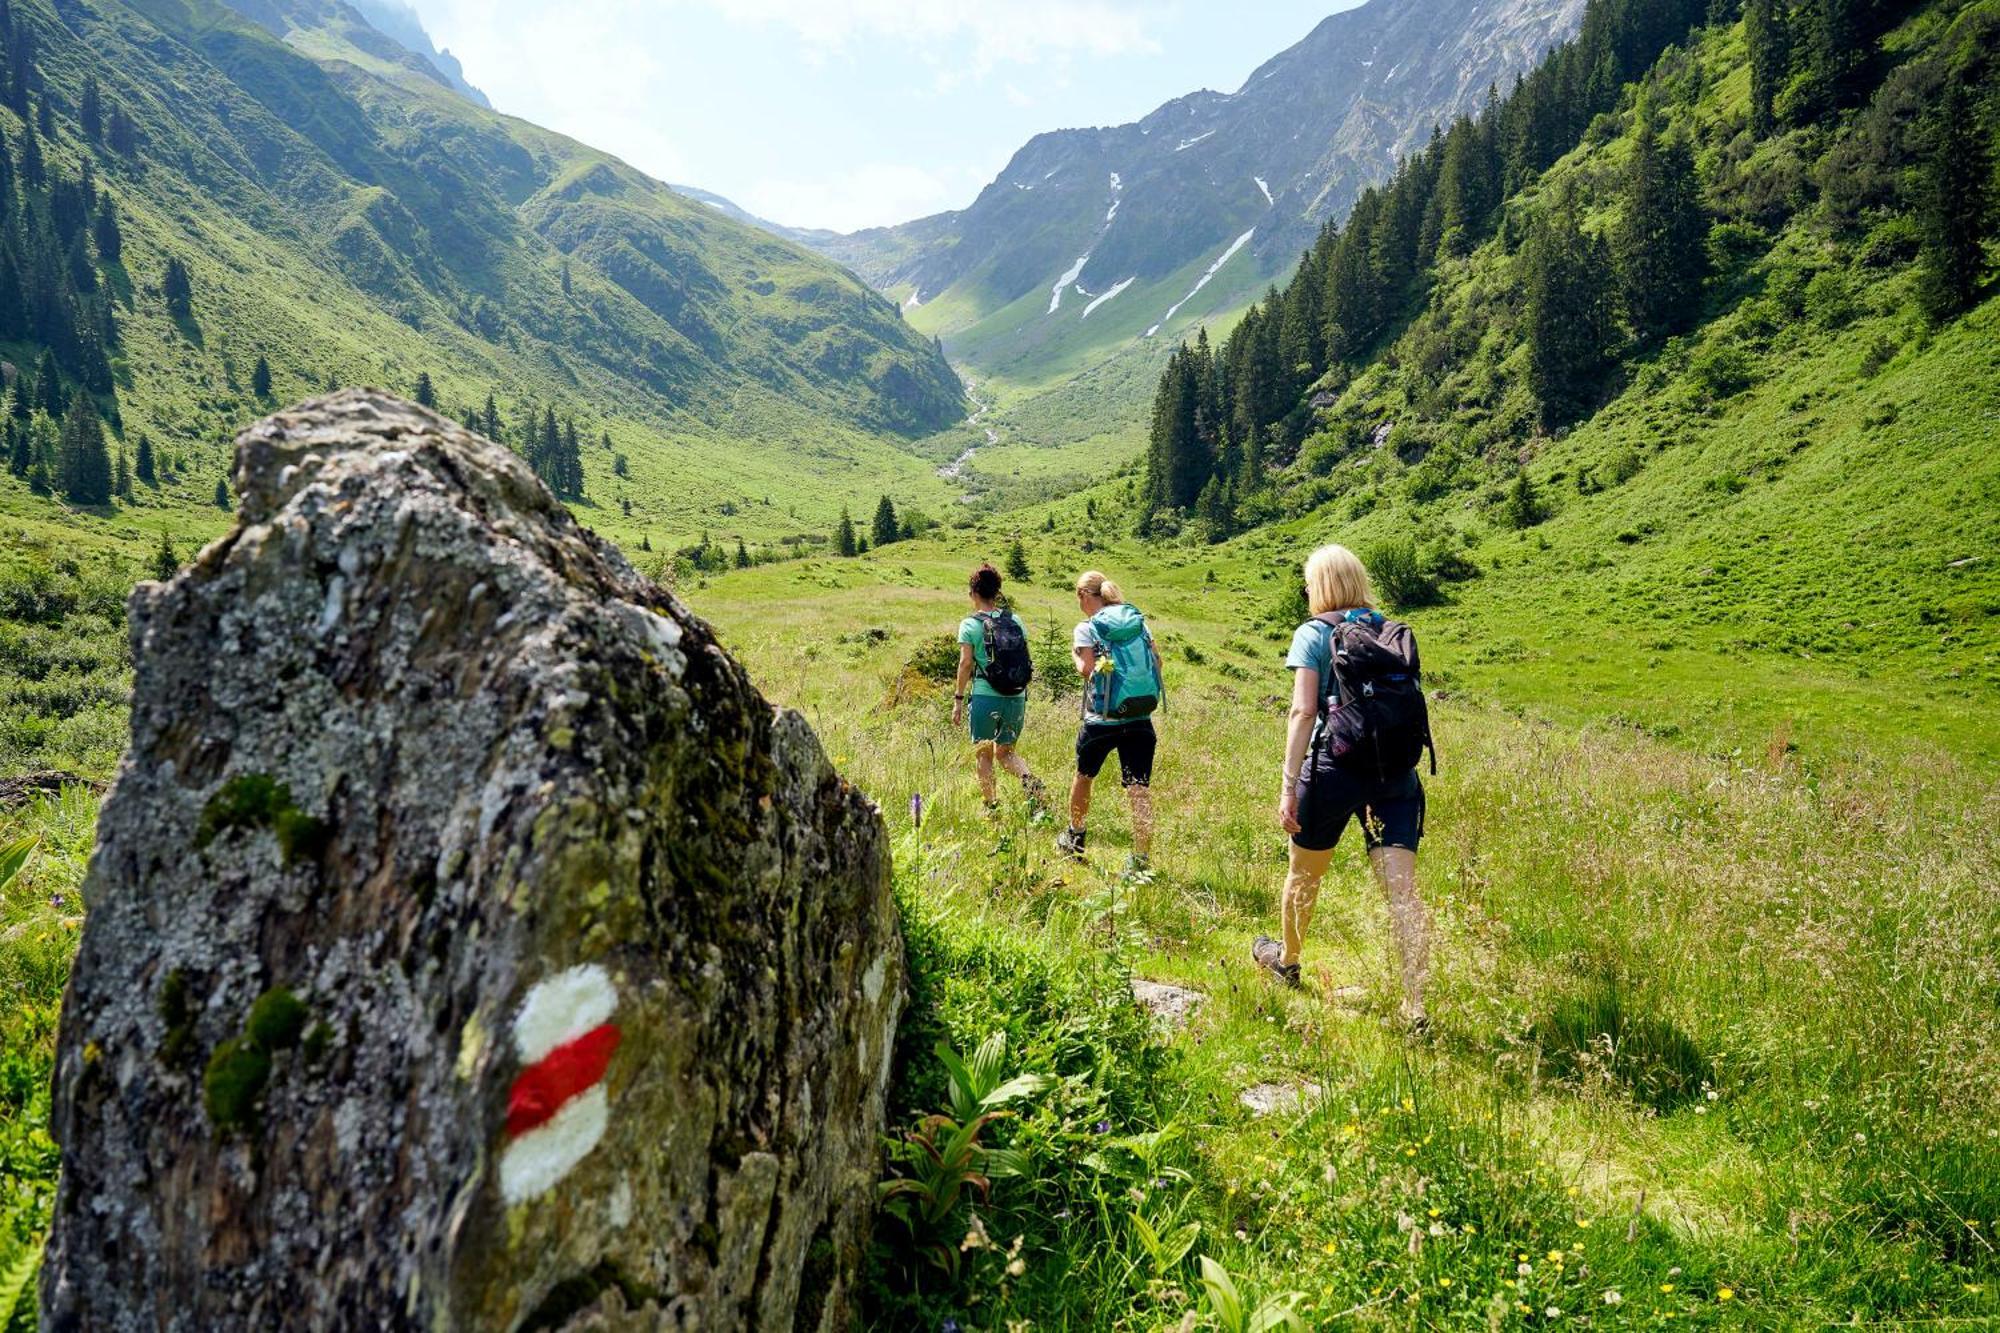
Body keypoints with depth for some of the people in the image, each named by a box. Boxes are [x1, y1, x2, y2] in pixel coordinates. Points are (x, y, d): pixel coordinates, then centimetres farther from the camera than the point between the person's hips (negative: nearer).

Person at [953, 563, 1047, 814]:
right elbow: (1025, 660, 8)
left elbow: (966, 663, -11)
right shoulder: (1015, 620, 7)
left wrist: (958, 699, -3)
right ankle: (1030, 781, -9)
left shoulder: (970, 624, -5)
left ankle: (992, 806, 14)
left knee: (984, 754, 12)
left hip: (986, 698, -4)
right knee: (1005, 752, 17)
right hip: (1017, 698, 4)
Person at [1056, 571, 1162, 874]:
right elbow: (1157, 664, 6)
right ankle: (1142, 859, -7)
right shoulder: (1139, 622, 9)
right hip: (1140, 720, 3)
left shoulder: (1086, 628, -5)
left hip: (1101, 721, -3)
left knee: (1084, 776, 21)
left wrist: (1075, 653, 4)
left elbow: (1088, 670, -15)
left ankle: (1074, 840, 39)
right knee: (1139, 791, -1)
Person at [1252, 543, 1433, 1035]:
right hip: (1396, 772, 4)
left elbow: (1303, 710, -12)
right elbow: (1407, 702, 12)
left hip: (1334, 767, -3)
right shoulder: (1393, 632, 11)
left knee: (1304, 873, 19)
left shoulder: (1313, 633, -3)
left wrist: (1288, 785, -13)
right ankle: (1416, 1007, -5)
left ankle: (1287, 959, 41)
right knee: (1402, 888, -1)